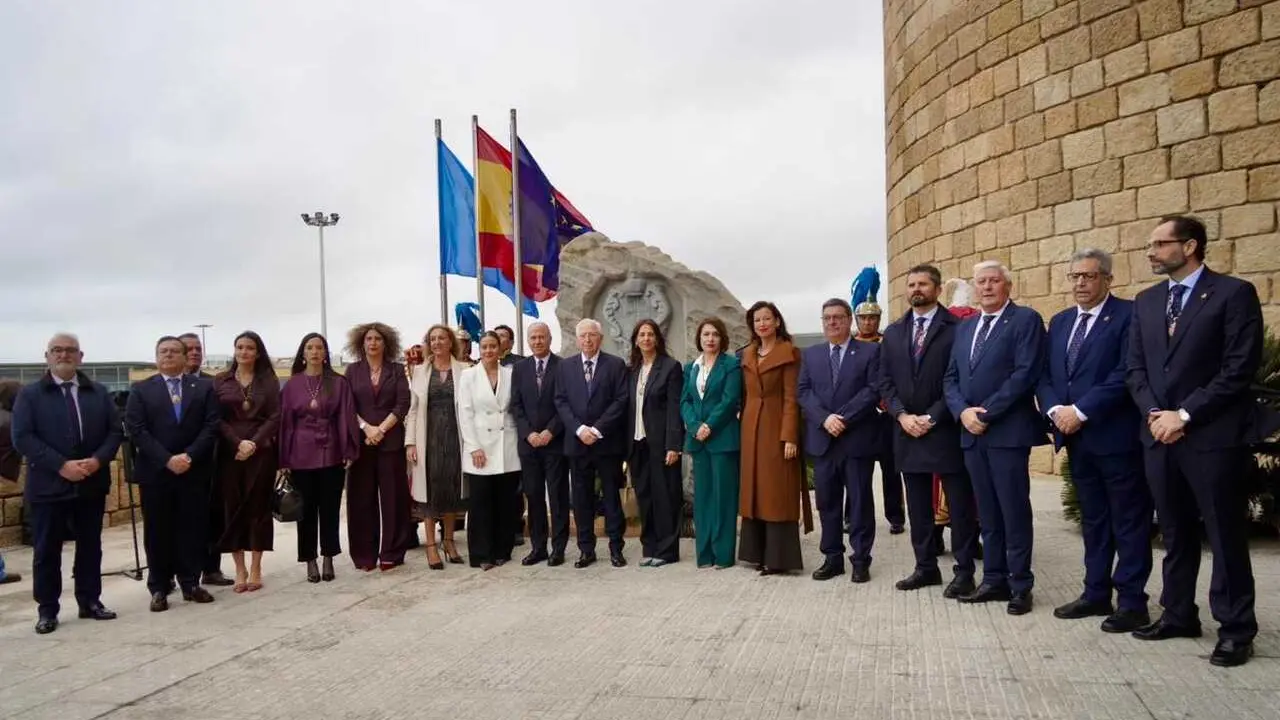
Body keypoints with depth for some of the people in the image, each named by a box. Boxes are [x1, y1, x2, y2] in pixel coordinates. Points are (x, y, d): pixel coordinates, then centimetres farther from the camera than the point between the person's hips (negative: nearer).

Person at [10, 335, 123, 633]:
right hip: (48, 486, -3)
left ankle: (90, 602, 21)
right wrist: (61, 465, -18)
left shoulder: (99, 393, 10)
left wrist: (97, 460, -13)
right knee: (46, 551, 4)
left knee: (90, 547, 10)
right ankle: (47, 610, 15)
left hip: (92, 484, 3)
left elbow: (115, 431, 5)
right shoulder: (29, 394, 1)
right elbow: (22, 437, -9)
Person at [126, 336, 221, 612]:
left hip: (195, 470, 1)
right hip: (155, 472, 0)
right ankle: (159, 588, 13)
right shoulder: (141, 390, 5)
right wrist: (167, 459, -15)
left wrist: (189, 456, -13)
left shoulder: (204, 387, 7)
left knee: (193, 529, 4)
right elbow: (136, 430, -4)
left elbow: (212, 425, -1)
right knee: (158, 532, 5)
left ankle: (191, 584, 15)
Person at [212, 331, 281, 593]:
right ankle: (240, 569, 10)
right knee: (232, 507, 1)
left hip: (261, 451, 0)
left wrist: (254, 443, -12)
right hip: (230, 451, 1)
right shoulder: (220, 381, 6)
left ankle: (255, 569, 9)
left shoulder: (269, 380, 5)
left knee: (258, 507, 2)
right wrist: (237, 443, -12)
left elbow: (275, 416, 0)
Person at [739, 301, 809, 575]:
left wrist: (789, 437, -17)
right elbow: (744, 396, 14)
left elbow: (791, 398, -11)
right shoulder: (747, 355, 13)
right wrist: (744, 428, 6)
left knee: (777, 493, -3)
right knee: (754, 491, 8)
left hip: (776, 428, -6)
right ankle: (758, 552, 16)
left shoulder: (788, 353, -5)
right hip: (751, 429, 6)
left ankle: (778, 557, 2)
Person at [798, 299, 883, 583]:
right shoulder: (810, 355, 13)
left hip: (858, 438, -3)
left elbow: (873, 390, -8)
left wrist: (844, 418, -16)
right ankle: (832, 557, 16)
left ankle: (861, 560, 10)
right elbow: (803, 392, 4)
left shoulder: (870, 351, 2)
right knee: (827, 502, 8)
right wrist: (825, 418, -12)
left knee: (860, 501, 2)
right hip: (822, 439, 4)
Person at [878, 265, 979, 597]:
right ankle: (925, 567, 21)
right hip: (907, 430, 5)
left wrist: (932, 417, -14)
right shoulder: (893, 333, 13)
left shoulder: (956, 328, -4)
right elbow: (885, 381, 10)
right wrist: (902, 415, -5)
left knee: (960, 504, 2)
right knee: (918, 505, 11)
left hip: (946, 429, -5)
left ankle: (964, 571, 10)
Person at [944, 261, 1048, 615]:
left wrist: (986, 413, -15)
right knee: (987, 513, 11)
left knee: (1014, 510, 0)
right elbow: (951, 377, 14)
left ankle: (1020, 584, 9)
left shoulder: (1026, 320, -3)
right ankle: (994, 580, 19)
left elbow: (1025, 374, -14)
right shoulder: (965, 327, 17)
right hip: (971, 432, 6)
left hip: (1008, 431, -6)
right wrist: (963, 411, -5)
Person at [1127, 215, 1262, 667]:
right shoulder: (1146, 302, 13)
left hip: (1212, 435, -6)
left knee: (1225, 534, 2)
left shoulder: (1234, 293, -5)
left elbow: (1240, 369, -12)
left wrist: (1184, 414, -14)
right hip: (1159, 434, 6)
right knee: (1174, 532, 13)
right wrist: (1155, 415, -4)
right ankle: (1178, 614, 24)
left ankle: (1235, 628, 12)